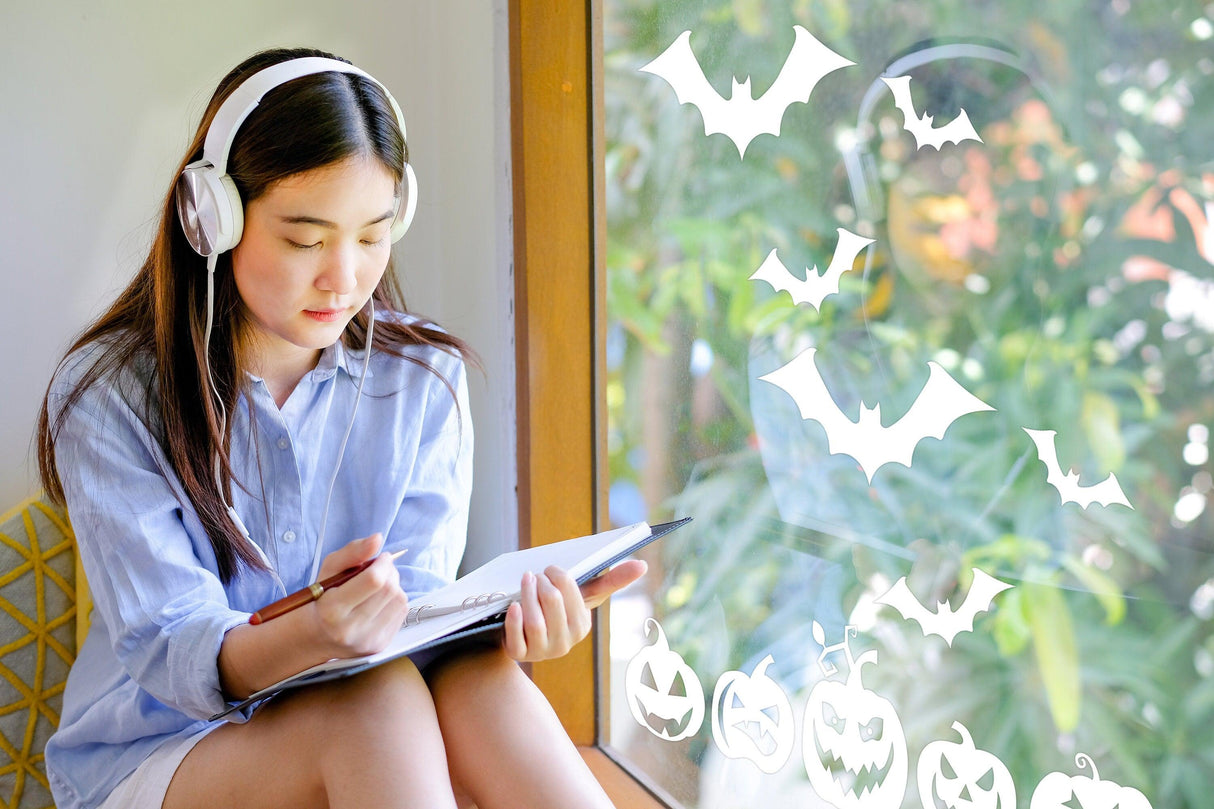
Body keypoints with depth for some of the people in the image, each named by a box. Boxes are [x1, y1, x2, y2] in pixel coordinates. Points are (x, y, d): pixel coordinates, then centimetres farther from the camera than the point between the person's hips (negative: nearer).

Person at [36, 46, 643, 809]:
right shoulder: (107, 398, -10)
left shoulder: (423, 379, 1)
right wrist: (310, 637, -40)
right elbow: (169, 653, -17)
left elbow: (419, 602, -7)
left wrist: (505, 617, -32)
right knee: (379, 699, -34)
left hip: (370, 743, 3)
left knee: (477, 677, -32)